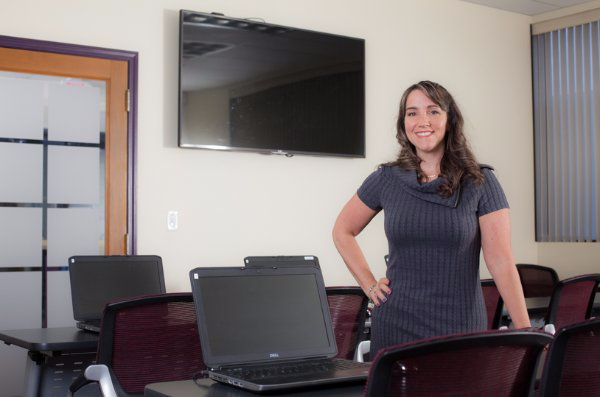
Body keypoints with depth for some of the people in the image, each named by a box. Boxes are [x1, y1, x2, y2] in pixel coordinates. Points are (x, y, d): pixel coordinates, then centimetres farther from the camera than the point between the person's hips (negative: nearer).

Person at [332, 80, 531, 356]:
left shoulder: (480, 183, -4)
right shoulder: (386, 179, 1)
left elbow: (502, 262, -9)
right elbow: (343, 232, 14)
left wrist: (525, 331, -15)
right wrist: (370, 285, 4)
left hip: (461, 330, -1)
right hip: (395, 327, 2)